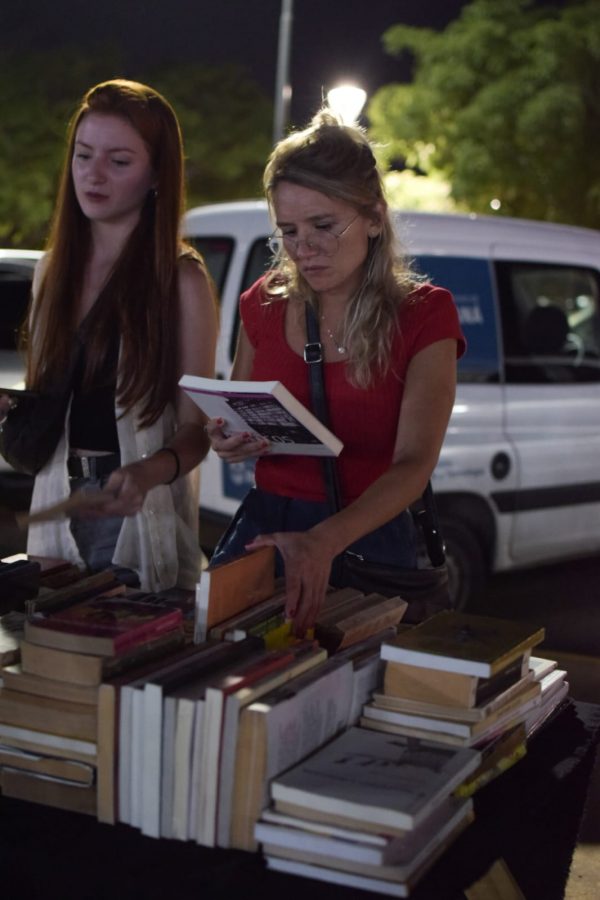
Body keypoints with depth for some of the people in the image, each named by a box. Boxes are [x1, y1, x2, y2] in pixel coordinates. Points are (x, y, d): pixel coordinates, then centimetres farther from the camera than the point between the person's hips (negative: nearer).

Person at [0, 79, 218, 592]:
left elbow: (196, 426, -10)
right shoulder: (53, 269, 7)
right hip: (55, 508, 5)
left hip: (139, 519, -5)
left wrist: (149, 473, -29)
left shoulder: (181, 279, -10)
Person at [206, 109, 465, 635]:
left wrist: (325, 541, -35)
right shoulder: (264, 304, 7)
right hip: (261, 528, 4)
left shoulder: (422, 314, -5)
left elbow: (413, 465, -17)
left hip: (367, 542, -3)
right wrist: (229, 443, -7)